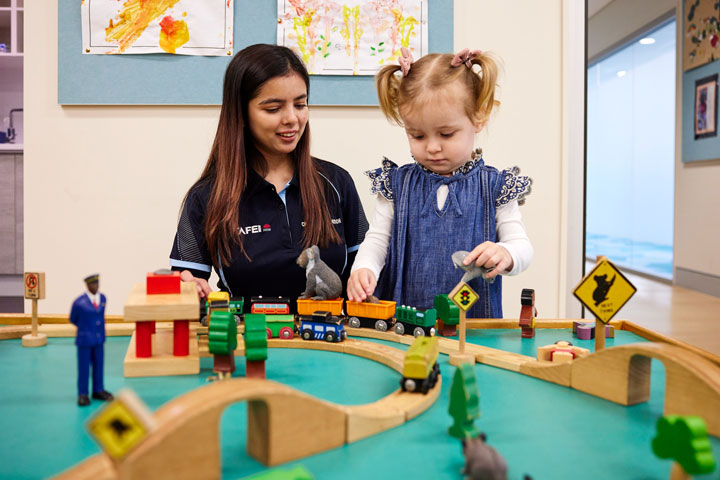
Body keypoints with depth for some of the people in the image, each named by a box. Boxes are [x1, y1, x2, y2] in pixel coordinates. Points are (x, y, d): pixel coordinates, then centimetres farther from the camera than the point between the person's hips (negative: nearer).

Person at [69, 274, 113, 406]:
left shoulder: (102, 298, 2)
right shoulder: (79, 302, -13)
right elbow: (73, 319, 2)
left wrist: (99, 329, 9)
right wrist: (86, 328, 6)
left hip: (99, 339, 5)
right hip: (85, 340, -4)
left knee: (98, 366, 11)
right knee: (83, 367, 3)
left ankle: (98, 391, 24)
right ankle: (82, 394, 14)